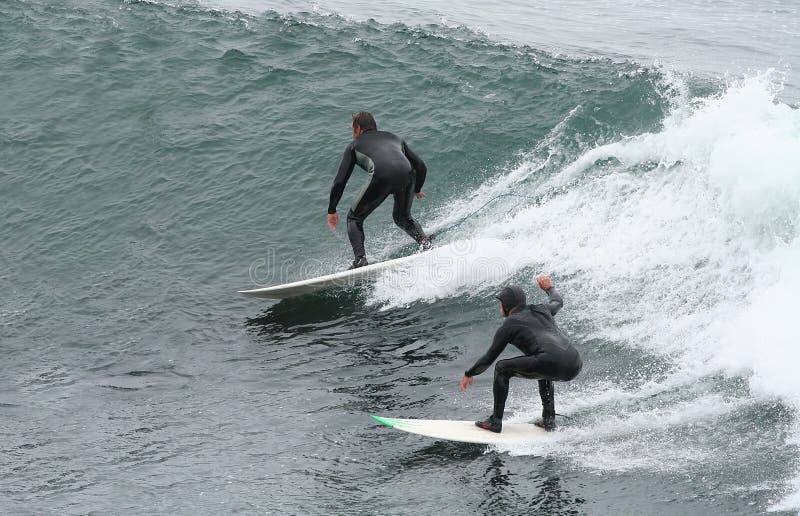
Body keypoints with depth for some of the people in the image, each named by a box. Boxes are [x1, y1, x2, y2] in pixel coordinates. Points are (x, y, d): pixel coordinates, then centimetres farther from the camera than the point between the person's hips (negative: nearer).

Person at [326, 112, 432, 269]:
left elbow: (340, 181, 23)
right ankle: (424, 241, 5)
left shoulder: (355, 144, 28)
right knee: (402, 217, 30)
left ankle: (360, 259, -2)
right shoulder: (394, 138, 37)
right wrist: (417, 190, 51)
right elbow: (421, 167, 33)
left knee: (354, 218, 17)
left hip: (381, 178, -3)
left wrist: (332, 211, 32)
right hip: (407, 175, 3)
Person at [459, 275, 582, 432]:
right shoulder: (541, 310, 27)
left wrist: (469, 374, 33)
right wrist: (550, 288, 71)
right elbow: (558, 302, 51)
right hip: (574, 367, 7)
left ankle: (495, 421, 8)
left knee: (502, 368, 11)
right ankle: (549, 419, 27)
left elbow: (489, 358, 18)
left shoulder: (509, 325, 11)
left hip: (554, 363, -7)